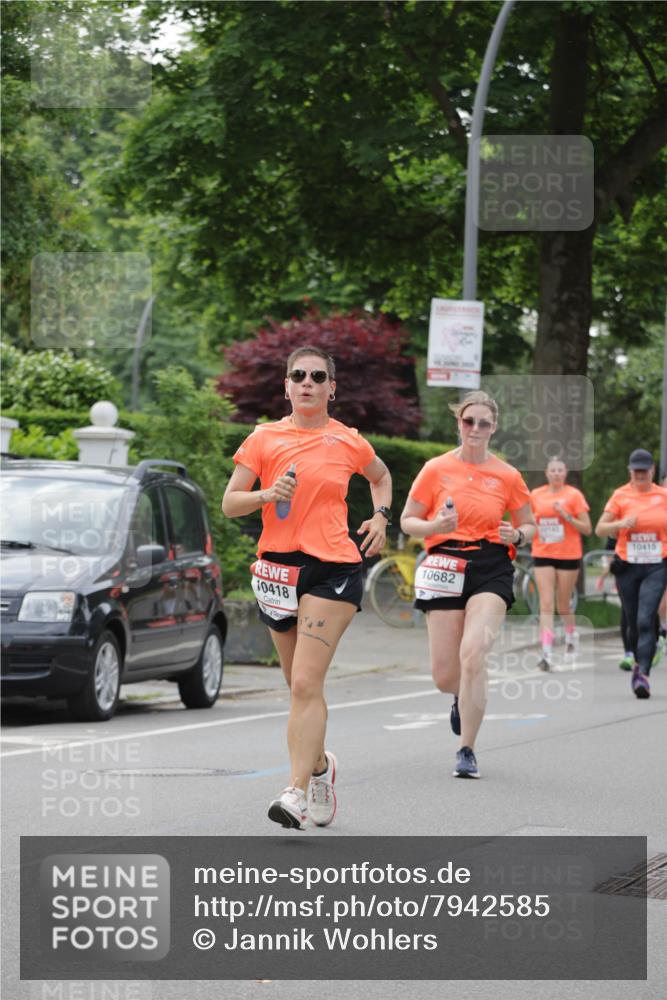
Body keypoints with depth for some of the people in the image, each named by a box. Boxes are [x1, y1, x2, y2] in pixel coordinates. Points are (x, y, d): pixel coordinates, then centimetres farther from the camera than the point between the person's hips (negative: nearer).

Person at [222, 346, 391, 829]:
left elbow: (381, 476, 26)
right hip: (278, 567, 3)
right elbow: (229, 503, 2)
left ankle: (298, 792, -21)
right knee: (301, 686, 12)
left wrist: (381, 516, 9)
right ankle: (319, 766, 38)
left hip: (333, 569, -3)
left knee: (306, 683, -16)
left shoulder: (349, 442, 5)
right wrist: (267, 495, -16)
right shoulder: (265, 438, 5)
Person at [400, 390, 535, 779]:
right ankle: (464, 698, 41)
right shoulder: (436, 469, 3)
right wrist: (436, 526, -13)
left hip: (491, 568, -1)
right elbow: (407, 520, 8)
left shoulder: (507, 476, 5)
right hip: (446, 568, 1)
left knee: (472, 653, -23)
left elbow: (529, 525, 15)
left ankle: (467, 751, -11)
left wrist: (516, 535, -8)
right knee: (445, 676, 0)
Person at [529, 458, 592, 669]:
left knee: (563, 605, 8)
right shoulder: (536, 495, 5)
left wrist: (567, 516, -17)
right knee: (546, 604, -9)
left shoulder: (574, 495, -4)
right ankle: (547, 654, -14)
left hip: (568, 556, -2)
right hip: (543, 556, 2)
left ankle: (571, 635, 40)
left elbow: (587, 529, -5)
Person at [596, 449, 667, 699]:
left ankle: (643, 675, -21)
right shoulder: (621, 496, 1)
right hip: (627, 566, 1)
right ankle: (638, 663, 33)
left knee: (646, 620, -16)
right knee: (633, 622, 8)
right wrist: (620, 524, -19)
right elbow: (600, 530, -1)